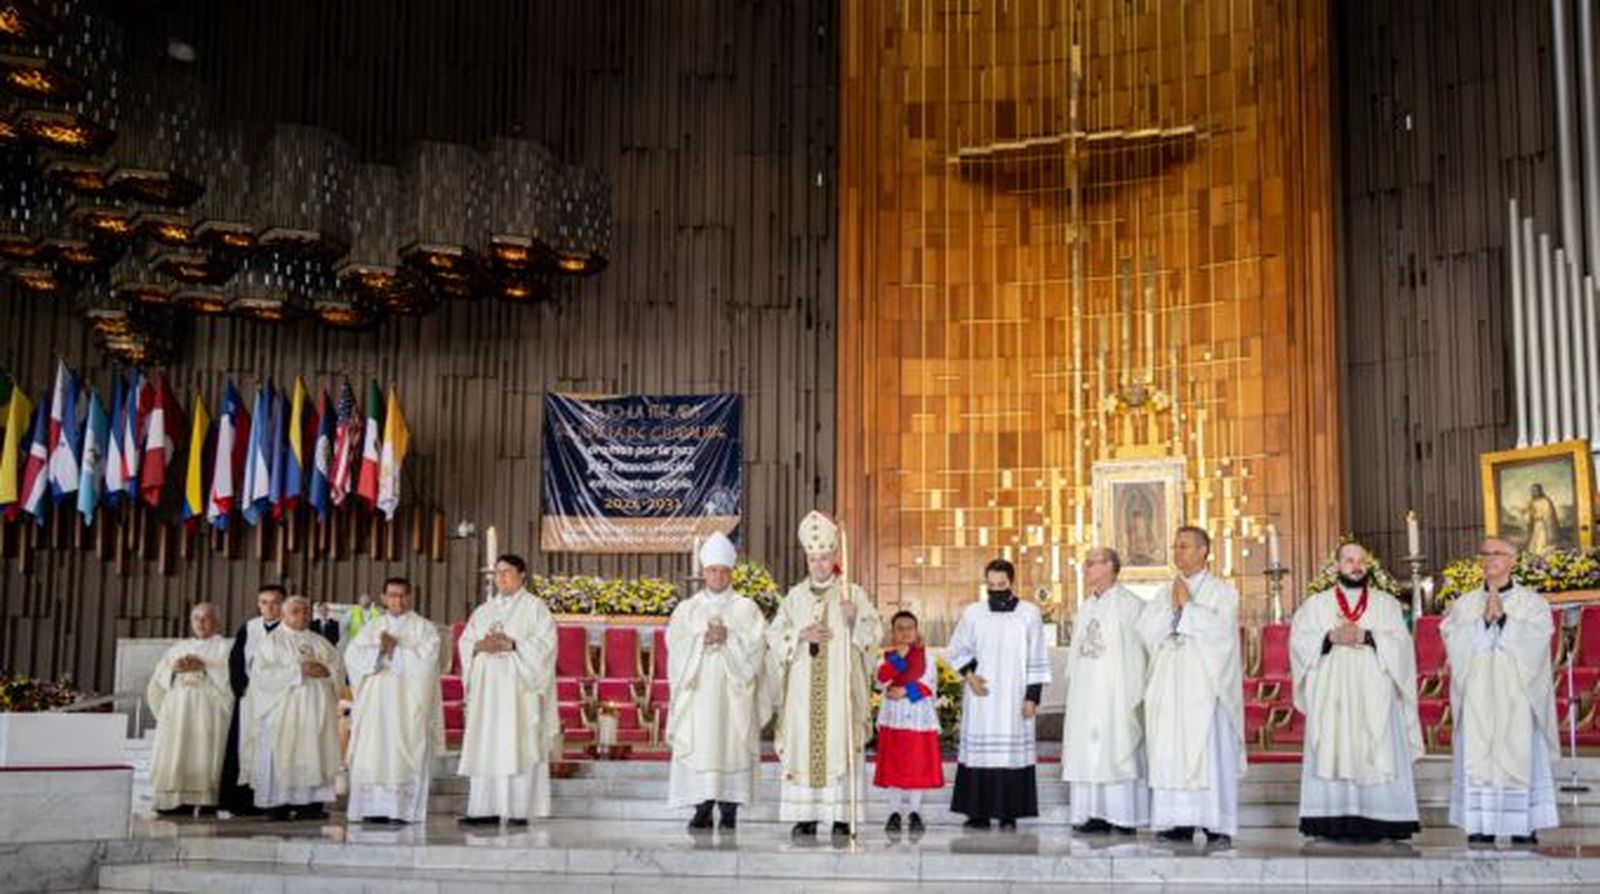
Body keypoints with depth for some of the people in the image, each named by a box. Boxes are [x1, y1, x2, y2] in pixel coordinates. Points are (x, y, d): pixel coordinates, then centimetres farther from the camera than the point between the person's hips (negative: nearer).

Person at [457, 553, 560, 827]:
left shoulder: (534, 606, 3)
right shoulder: (485, 609, 19)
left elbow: (545, 642, -7)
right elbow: (465, 641, 14)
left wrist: (511, 644, -16)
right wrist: (480, 645, -8)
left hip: (519, 687, -5)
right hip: (487, 685, 5)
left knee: (518, 748, -9)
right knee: (485, 748, 0)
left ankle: (520, 810, -8)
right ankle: (486, 810, 2)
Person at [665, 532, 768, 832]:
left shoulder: (746, 609, 8)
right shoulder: (687, 609, 12)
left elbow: (755, 648, -2)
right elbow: (675, 645, 1)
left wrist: (728, 639, -14)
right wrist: (702, 640, -13)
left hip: (733, 693, -1)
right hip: (697, 691, 1)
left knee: (732, 745, -4)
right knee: (699, 747, -5)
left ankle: (729, 809, 1)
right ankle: (702, 808, -1)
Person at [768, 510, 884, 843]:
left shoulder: (853, 593, 5)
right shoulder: (795, 595, 13)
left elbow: (874, 632, 0)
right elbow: (774, 635, 10)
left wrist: (854, 620, -19)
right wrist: (801, 635, -8)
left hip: (840, 684, -2)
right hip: (803, 687, 2)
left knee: (840, 745, -7)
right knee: (803, 746, -2)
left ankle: (841, 818, -5)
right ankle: (804, 818, 1)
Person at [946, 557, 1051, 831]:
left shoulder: (1029, 613, 1)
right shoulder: (973, 613, 4)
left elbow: (1037, 660, 2)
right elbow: (955, 650, 13)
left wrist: (1033, 696, -3)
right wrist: (969, 674, -3)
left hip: (1014, 698, -1)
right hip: (980, 697, 1)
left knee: (1013, 752, -4)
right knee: (979, 751, 0)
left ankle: (1008, 814, 2)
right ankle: (979, 812, 5)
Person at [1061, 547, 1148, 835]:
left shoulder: (1130, 605, -6)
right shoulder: (1085, 608, 16)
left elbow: (1142, 650, -10)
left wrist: (1136, 693, -13)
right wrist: (1072, 689, 13)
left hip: (1116, 693, -7)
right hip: (1085, 695, 7)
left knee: (1119, 750, -4)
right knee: (1087, 753, 4)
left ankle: (1125, 816, 2)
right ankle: (1095, 814, 9)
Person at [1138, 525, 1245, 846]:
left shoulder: (1222, 591, 4)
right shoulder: (1165, 592, 17)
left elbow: (1221, 629, -12)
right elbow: (1146, 630, 6)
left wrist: (1188, 605, -7)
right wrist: (1171, 607, -5)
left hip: (1205, 685, -4)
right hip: (1169, 686, 5)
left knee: (1211, 751, -7)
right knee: (1170, 753, 0)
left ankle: (1218, 826, -5)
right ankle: (1178, 822, 4)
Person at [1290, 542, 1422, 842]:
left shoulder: (1386, 603, 13)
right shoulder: (1316, 604, 13)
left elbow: (1400, 642, 1)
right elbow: (1299, 640, 3)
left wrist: (1367, 637, -13)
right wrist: (1330, 637, -12)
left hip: (1374, 695, 0)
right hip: (1331, 697, 0)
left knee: (1376, 756, -6)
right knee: (1332, 754, -6)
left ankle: (1377, 822, -5)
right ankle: (1333, 823, -6)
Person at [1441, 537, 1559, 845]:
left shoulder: (1532, 602, 9)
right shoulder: (1464, 604, 13)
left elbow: (1534, 639, -6)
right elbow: (1455, 640, 0)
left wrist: (1503, 618, -14)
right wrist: (1484, 620, -12)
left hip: (1516, 693, -1)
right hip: (1478, 694, 2)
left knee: (1519, 753, -5)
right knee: (1478, 754, -4)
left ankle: (1523, 826, -1)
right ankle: (1482, 826, -3)